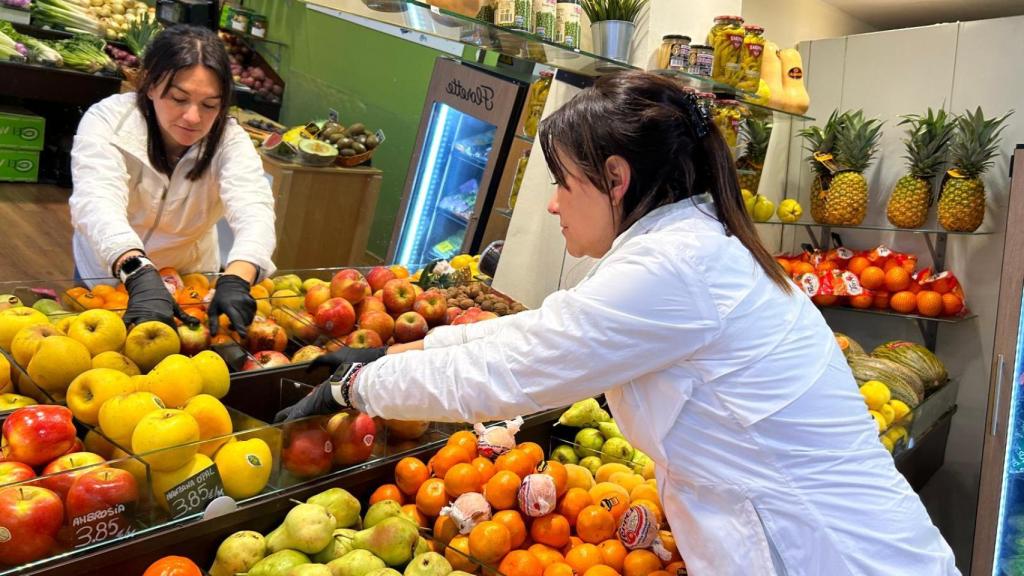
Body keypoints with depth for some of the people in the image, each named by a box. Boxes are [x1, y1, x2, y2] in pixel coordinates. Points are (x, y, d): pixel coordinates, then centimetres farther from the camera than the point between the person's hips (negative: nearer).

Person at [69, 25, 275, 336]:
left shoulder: (230, 140, -21)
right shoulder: (107, 119, -24)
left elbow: (254, 209, -37)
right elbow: (97, 202, -39)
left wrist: (235, 281, -57)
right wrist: (141, 276, -59)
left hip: (192, 280, 1)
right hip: (105, 275, 0)